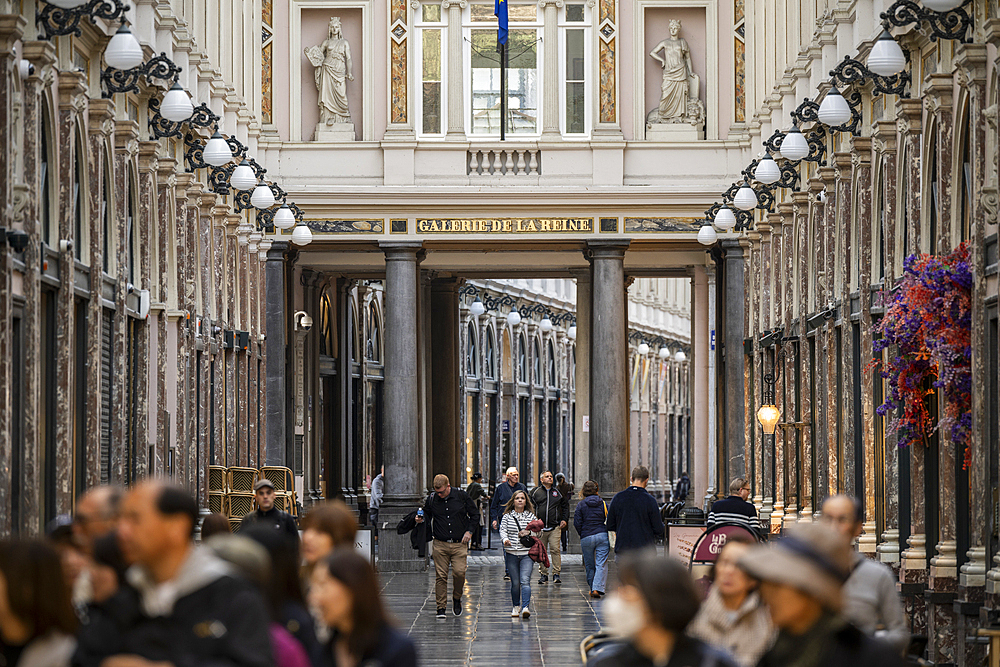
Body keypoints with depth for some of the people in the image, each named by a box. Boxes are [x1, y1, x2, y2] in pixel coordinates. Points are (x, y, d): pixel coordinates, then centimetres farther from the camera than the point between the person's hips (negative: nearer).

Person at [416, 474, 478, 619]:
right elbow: (427, 514, 17)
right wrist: (421, 519, -6)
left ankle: (457, 599, 16)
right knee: (441, 575, -3)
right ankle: (441, 607, 4)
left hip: (459, 543, -1)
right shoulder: (432, 499, 2)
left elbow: (474, 515, 9)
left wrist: (469, 531, -1)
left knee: (459, 573, -11)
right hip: (440, 544, 1)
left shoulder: (461, 496, -1)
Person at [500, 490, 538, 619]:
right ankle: (516, 607, 22)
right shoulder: (507, 516, 7)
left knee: (525, 581, -15)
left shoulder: (531, 516, 8)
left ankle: (525, 607, -23)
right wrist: (505, 539, -23)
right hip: (511, 554, 1)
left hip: (526, 553, -1)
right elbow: (502, 530, -2)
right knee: (515, 582, 4)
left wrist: (529, 533, -10)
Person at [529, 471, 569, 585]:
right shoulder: (535, 492, 7)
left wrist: (564, 520, 9)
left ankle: (556, 574, -5)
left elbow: (565, 506, 19)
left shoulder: (558, 492, 10)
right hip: (540, 528, 0)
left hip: (555, 527, 0)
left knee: (555, 550, -9)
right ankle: (543, 574, 12)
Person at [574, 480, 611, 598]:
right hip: (602, 536, 0)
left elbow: (577, 523, -2)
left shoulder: (581, 505, -1)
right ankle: (597, 588, -17)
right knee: (601, 564, -3)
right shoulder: (603, 503, 3)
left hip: (586, 538, 0)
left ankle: (592, 588, 21)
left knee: (589, 565, 13)